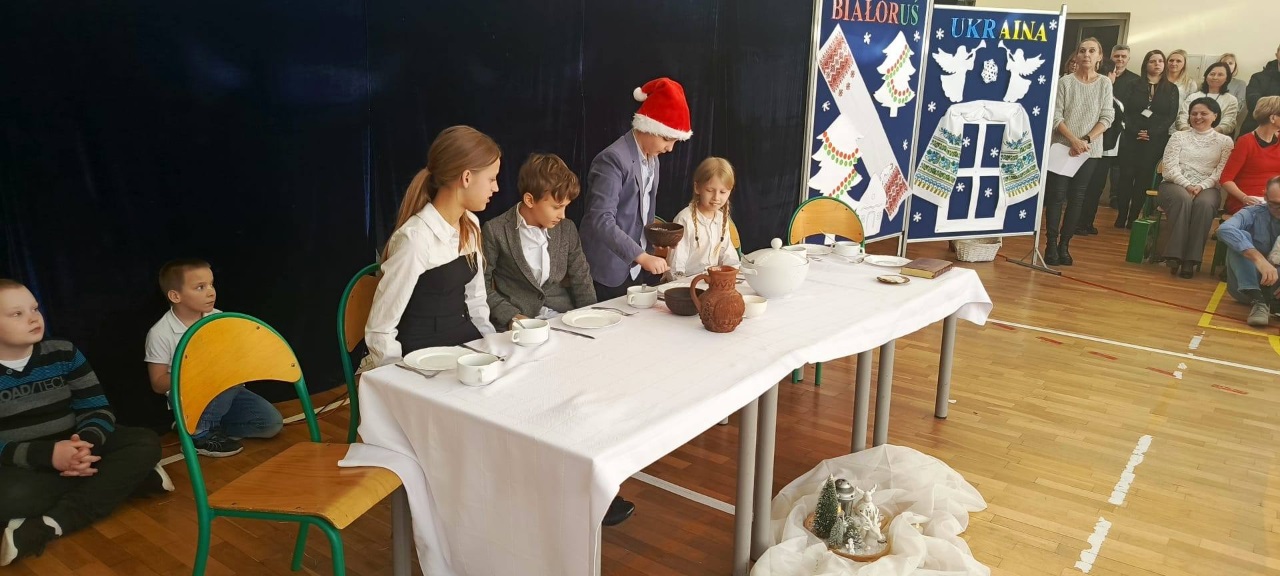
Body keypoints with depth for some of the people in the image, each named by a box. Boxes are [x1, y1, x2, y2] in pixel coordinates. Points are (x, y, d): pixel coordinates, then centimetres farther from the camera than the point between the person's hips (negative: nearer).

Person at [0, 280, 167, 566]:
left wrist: (85, 443, -23)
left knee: (146, 443, -20)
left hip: (74, 449, 4)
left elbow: (98, 409, 0)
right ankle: (125, 478, -23)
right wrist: (46, 454, -29)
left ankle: (49, 525, -30)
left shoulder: (63, 354, 3)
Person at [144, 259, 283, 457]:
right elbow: (158, 384, -9)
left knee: (272, 422, -13)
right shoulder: (160, 333, -14)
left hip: (224, 394, 5)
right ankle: (201, 432, -20)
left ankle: (212, 422, -3)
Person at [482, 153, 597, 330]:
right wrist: (511, 316, -15)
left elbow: (581, 280, 12)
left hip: (564, 316, 2)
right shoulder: (496, 231, -5)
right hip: (521, 321, -2)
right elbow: (482, 286, -2)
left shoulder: (567, 229, 8)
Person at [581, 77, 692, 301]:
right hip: (609, 273, -8)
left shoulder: (652, 160, 11)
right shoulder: (613, 159, -17)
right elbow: (602, 221, -27)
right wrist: (642, 257, -32)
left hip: (636, 270, 8)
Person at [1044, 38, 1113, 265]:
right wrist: (1074, 140, -16)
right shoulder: (1065, 82, -3)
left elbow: (1107, 117, -1)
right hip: (1062, 147, -2)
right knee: (1057, 195, -4)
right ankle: (1051, 245, -1)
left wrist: (1087, 140, -14)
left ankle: (1064, 245, 10)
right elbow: (1055, 116, -6)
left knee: (1076, 197, 4)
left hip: (1090, 151, 2)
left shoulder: (1105, 84, 3)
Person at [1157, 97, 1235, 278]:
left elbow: (1222, 172, 1)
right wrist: (1187, 185, -14)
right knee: (1183, 199, -37)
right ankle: (1175, 256, -38)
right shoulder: (1178, 136, 12)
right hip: (1175, 184, 0)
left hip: (1207, 188, 0)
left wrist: (1201, 186, -15)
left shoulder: (1224, 141, 11)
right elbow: (1170, 167, 1)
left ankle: (1191, 260, -36)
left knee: (1204, 203, -36)